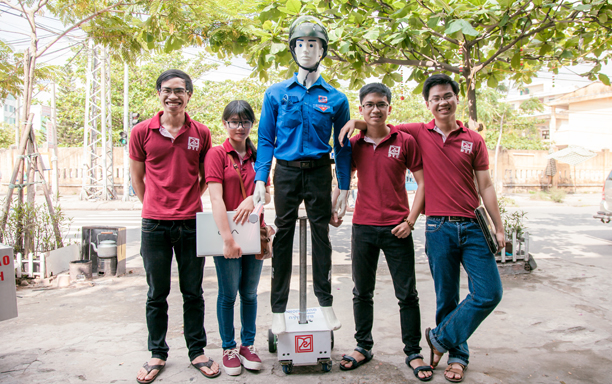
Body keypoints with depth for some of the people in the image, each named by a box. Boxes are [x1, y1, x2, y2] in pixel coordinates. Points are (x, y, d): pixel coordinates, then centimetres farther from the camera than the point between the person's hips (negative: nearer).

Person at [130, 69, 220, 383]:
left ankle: (197, 351, 24)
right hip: (154, 224, 0)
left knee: (193, 292, 10)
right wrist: (155, 206, 8)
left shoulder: (201, 133, 3)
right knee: (157, 294, 11)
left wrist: (188, 201, 9)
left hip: (191, 223, 1)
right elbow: (137, 177, 10)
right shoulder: (142, 132, 1)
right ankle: (157, 354, 26)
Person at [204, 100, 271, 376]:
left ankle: (248, 345, 26)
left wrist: (252, 199, -17)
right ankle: (228, 348, 21)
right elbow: (216, 198, -13)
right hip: (226, 233, -4)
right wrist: (227, 238, -22)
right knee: (228, 294, 6)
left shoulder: (257, 156, 10)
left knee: (250, 293, 12)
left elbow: (267, 196, 7)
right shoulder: (217, 154, -4)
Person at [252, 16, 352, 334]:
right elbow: (265, 140, 4)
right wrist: (260, 180, -6)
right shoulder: (276, 93, 4)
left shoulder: (335, 98, 4)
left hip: (319, 172, 0)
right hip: (286, 171, 0)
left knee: (321, 236, 6)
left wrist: (344, 190, 4)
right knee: (283, 237, 3)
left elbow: (343, 147, 7)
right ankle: (278, 308, 13)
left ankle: (325, 302, 21)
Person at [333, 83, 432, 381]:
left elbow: (422, 183, -1)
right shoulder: (353, 144, 5)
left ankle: (413, 353, 20)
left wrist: (410, 221, -8)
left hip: (396, 230, -2)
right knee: (362, 292, 11)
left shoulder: (405, 141, -2)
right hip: (362, 227, 3)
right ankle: (363, 347, 27)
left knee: (407, 294, 5)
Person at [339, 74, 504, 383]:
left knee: (490, 293, -4)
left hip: (472, 226, 2)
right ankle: (457, 354, 27)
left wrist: (498, 226, 5)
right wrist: (357, 122, -5)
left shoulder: (474, 140, 6)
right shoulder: (419, 133, 4)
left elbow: (485, 186, 7)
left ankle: (440, 337, 14)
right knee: (446, 297, 7)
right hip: (439, 227, -1)